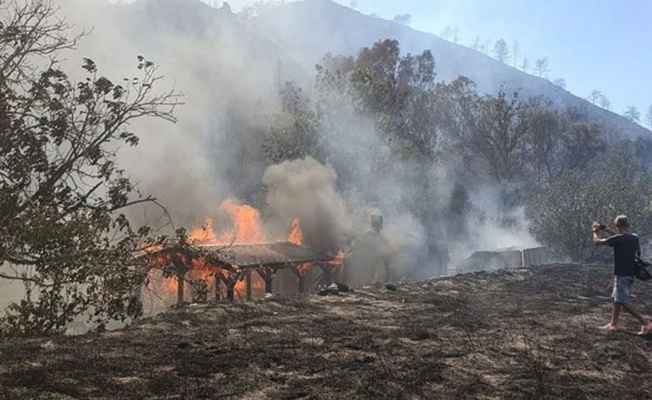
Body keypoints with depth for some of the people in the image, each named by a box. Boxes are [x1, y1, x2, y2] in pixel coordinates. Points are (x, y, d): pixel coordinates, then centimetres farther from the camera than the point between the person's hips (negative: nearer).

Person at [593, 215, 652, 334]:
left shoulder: (617, 239, -18)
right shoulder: (635, 238, 4)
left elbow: (597, 242, -8)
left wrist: (595, 232, 12)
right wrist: (607, 229, 27)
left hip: (621, 275, -8)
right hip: (631, 274, 8)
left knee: (624, 302, -6)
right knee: (616, 298, 17)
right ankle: (613, 324, 22)